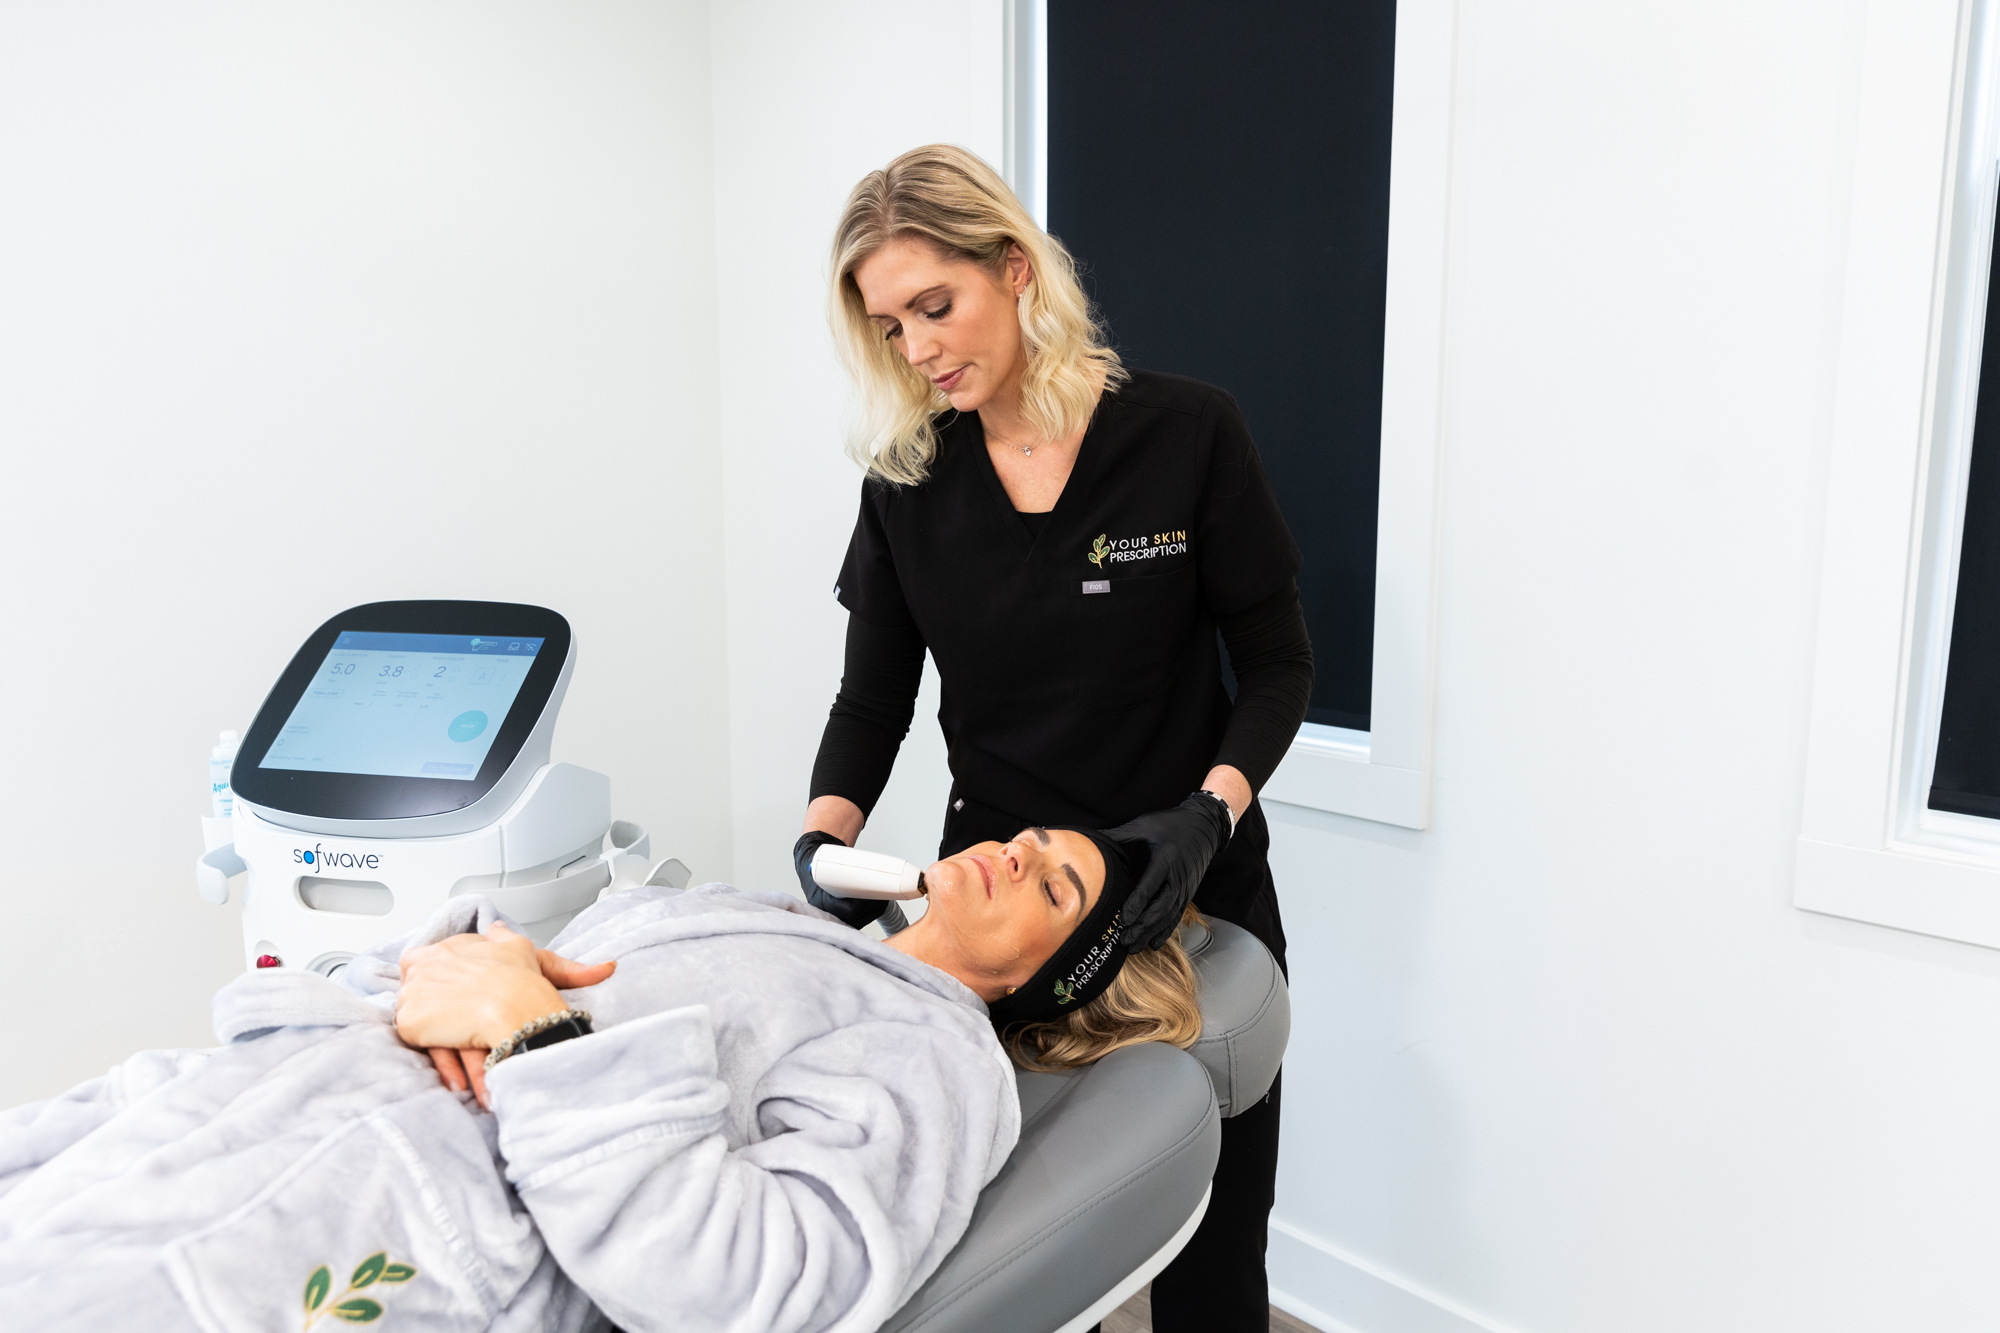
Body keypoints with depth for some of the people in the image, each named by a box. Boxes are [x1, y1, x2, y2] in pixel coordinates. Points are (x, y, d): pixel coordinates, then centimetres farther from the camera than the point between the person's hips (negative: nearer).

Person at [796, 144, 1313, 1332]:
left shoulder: (1186, 434, -10)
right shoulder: (907, 478, -1)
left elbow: (1279, 667, -6)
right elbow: (874, 692, 3)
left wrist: (1210, 812, -22)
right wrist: (829, 831, -15)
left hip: (1192, 905, -2)